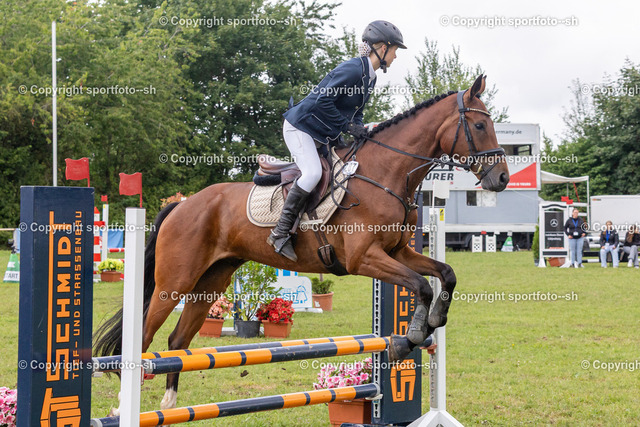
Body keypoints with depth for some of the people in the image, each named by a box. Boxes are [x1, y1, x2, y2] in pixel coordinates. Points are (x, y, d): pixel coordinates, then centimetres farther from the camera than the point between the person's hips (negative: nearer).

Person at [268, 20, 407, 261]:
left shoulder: (370, 78, 10)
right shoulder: (352, 70, -21)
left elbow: (355, 113, 16)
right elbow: (322, 101, -28)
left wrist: (360, 130, -4)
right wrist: (347, 126, -23)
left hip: (324, 137, 10)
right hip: (300, 126, -10)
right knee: (313, 173, -28)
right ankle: (280, 233, -22)